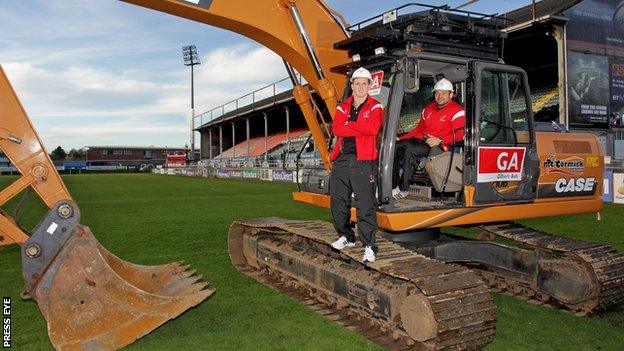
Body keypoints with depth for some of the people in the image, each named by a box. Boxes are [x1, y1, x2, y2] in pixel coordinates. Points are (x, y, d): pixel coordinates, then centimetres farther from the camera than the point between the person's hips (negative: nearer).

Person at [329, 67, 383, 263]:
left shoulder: (375, 107, 6)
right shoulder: (343, 107, 17)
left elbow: (373, 128, -15)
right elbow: (336, 129, -2)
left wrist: (349, 124, -5)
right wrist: (361, 129, -10)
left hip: (363, 160, -5)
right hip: (342, 159, 5)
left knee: (366, 204, -9)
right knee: (338, 200, 10)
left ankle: (369, 245, -3)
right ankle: (346, 237, 27)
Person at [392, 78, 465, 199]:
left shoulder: (457, 111, -1)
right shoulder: (429, 107, 22)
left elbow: (459, 134, -12)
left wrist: (440, 140, -25)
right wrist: (401, 138, 13)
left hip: (439, 147, -7)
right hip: (421, 141, 7)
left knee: (410, 148, -34)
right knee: (394, 147, -17)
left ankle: (403, 189, -27)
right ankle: (394, 186, -19)